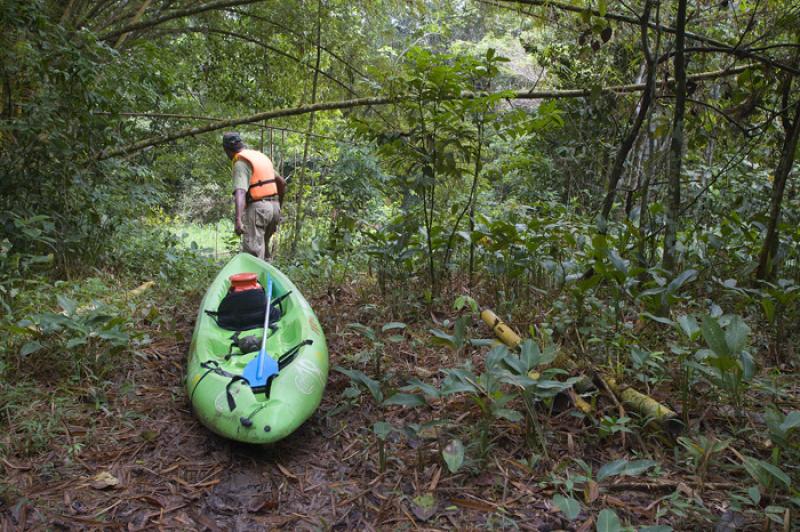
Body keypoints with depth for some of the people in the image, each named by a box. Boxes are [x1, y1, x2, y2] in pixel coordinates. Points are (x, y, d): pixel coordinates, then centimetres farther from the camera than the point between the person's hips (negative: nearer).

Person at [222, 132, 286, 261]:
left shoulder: (240, 164, -10)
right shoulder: (261, 157, 17)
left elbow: (240, 192, -25)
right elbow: (282, 182, 22)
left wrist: (238, 220, -36)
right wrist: (279, 205, 32)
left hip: (257, 208, -8)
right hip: (273, 206, 9)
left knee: (252, 252, -7)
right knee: (262, 245, 21)